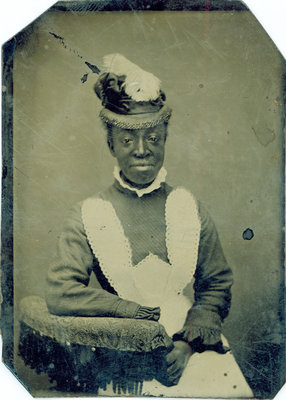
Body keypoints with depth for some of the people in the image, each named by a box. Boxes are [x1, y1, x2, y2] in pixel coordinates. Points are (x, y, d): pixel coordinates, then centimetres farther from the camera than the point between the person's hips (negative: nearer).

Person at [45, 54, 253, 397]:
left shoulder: (188, 207, 4)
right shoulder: (89, 215, 0)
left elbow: (217, 286, 7)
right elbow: (60, 295, -7)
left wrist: (187, 343, -8)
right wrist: (138, 312, -10)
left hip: (196, 347, 2)